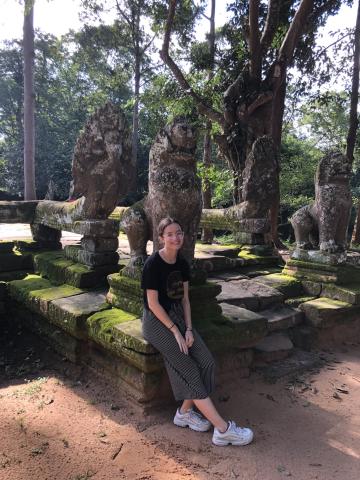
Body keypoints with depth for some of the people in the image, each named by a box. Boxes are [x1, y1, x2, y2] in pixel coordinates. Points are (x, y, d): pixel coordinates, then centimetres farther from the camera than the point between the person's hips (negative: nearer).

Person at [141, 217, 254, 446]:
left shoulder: (182, 263, 6)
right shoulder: (153, 264, -14)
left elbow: (185, 299, 7)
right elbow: (153, 303, -15)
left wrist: (188, 329, -4)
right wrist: (175, 331, -16)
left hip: (178, 316, 7)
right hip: (157, 321, -7)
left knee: (206, 361, -11)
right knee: (188, 369, -15)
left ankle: (185, 412, 4)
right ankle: (222, 428, -13)